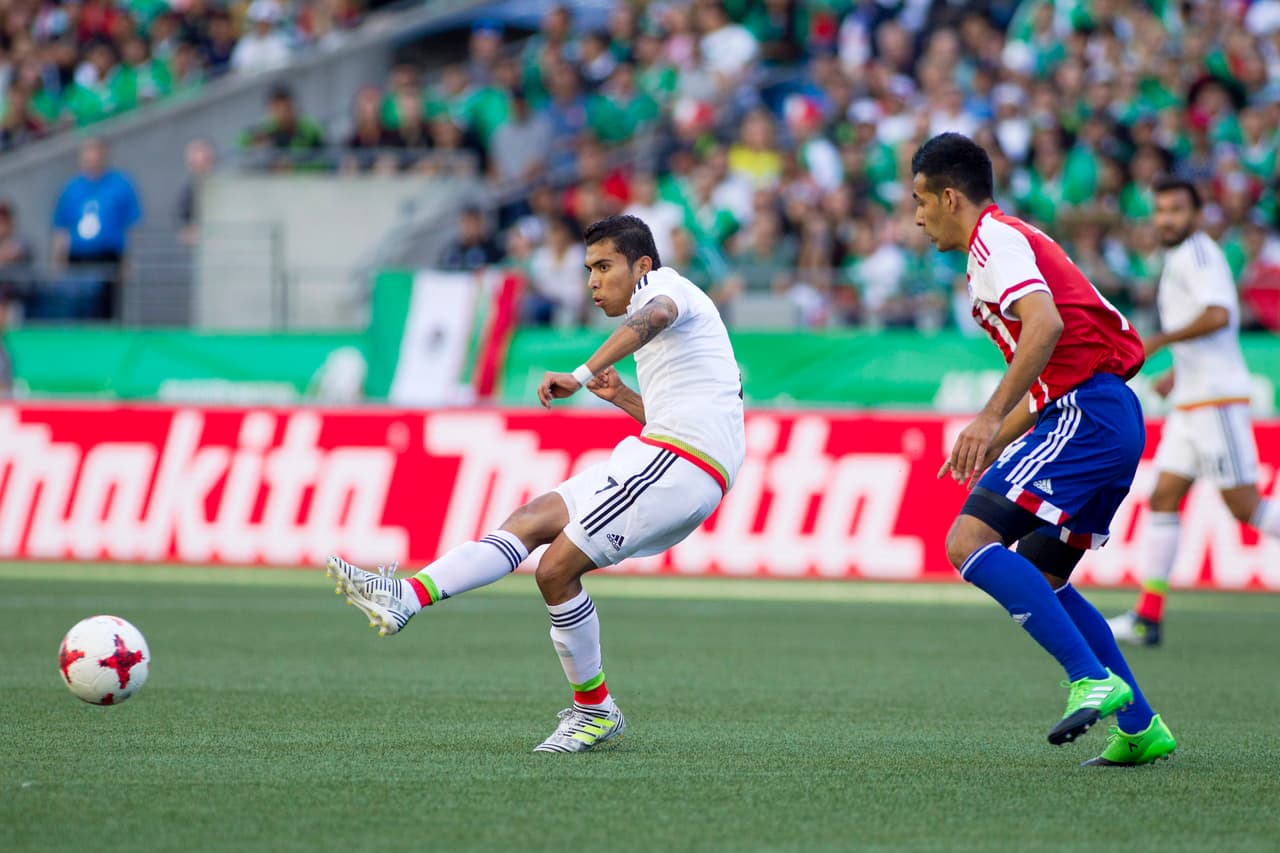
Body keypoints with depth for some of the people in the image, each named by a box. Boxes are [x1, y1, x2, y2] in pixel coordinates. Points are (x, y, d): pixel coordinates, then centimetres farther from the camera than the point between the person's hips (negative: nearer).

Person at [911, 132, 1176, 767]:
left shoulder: (996, 238, -6)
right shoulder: (1011, 240, 26)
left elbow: (1045, 326, -25)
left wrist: (990, 420, -29)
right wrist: (990, 449, 28)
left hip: (1086, 415, -10)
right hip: (1115, 421, 10)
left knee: (969, 543, -18)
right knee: (1040, 577, 18)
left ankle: (1093, 679, -24)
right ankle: (1140, 728, 16)